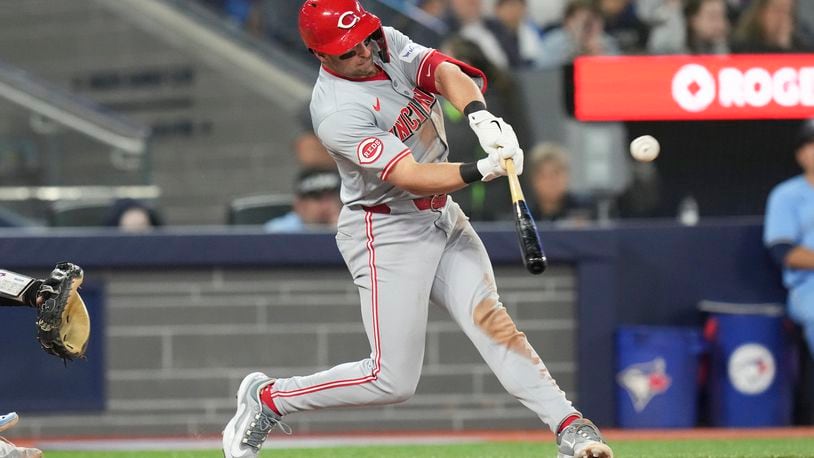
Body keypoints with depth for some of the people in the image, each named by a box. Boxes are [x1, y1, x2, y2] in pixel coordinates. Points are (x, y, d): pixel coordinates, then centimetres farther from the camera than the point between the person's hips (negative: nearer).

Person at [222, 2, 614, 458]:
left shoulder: (388, 44, -1)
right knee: (392, 380, -6)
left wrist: (481, 116, -36)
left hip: (443, 216, 7)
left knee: (489, 316, -11)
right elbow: (412, 178, -29)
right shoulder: (338, 112, -24)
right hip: (388, 232, -7)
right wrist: (482, 171, -42)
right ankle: (266, 399, 11)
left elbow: (444, 71, -16)